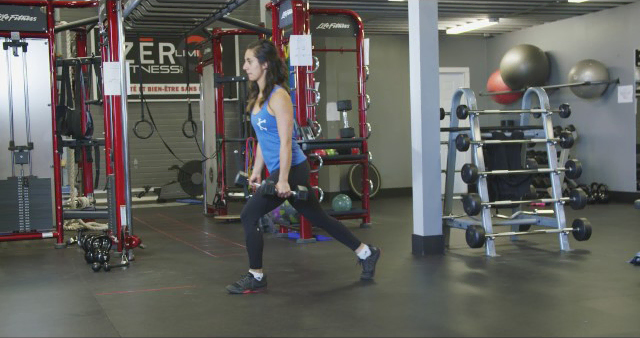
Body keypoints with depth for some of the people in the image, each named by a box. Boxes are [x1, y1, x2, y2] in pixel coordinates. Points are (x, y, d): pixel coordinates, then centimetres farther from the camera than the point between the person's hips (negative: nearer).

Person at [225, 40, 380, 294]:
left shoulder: (278, 96, -14)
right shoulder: (258, 96, 13)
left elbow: (285, 141, -19)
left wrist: (283, 179, -22)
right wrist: (256, 171, 20)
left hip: (291, 169, -9)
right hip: (278, 170, 9)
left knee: (249, 216, -8)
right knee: (318, 218, 16)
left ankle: (256, 278, 5)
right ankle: (366, 252, 27)